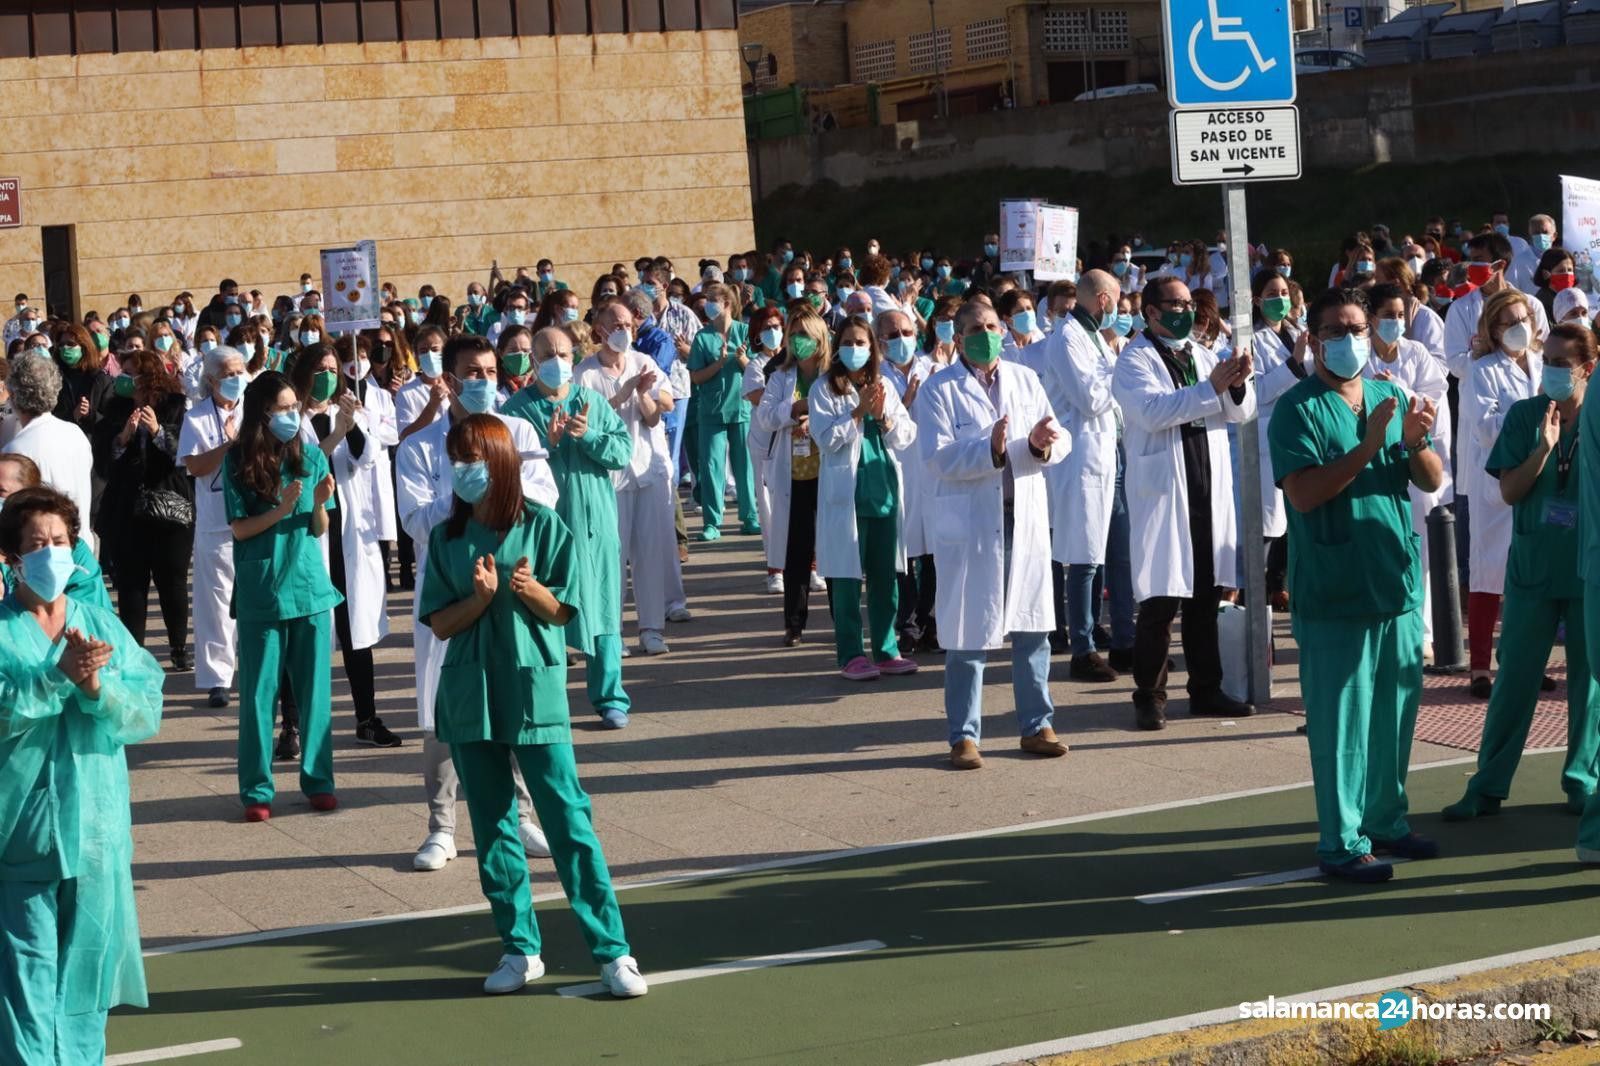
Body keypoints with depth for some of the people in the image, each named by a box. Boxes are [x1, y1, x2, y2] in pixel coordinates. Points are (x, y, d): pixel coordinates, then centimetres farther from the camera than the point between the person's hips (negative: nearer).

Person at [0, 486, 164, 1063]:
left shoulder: (102, 625, 7)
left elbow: (147, 713, -1)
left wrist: (94, 685, -17)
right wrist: (59, 675, -24)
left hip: (96, 827, 3)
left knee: (88, 963, 10)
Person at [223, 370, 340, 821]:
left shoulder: (311, 457, 2)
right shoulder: (239, 462, -3)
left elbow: (320, 529, 5)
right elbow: (240, 529, -5)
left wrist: (319, 504, -16)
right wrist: (280, 510, -19)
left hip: (310, 587, 2)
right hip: (260, 592, -2)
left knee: (314, 688, 6)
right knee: (259, 690, 3)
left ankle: (318, 780, 17)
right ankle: (257, 789, 10)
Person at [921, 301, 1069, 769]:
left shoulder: (1026, 380, 11)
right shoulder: (940, 390, -3)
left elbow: (1061, 441, 4)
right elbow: (938, 458, -14)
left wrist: (1042, 444, -19)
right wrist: (989, 450, -28)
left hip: (1026, 519, 4)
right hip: (969, 524, -4)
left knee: (1033, 629, 8)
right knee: (967, 634, -1)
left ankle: (1036, 726, 19)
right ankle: (963, 735, 8)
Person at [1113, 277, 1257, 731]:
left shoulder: (1203, 355, 15)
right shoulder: (1135, 360, -3)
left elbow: (1240, 412, 9)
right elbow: (1153, 410, -20)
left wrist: (1238, 384, -13)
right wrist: (1212, 388, -25)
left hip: (1210, 489, 6)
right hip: (1162, 492, -6)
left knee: (1206, 595, 10)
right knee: (1161, 600, -5)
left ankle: (1206, 689, 19)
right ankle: (1149, 696, 3)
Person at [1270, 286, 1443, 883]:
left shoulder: (1392, 399, 12)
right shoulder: (1298, 410, -7)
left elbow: (1432, 482, 7)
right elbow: (1303, 493, -18)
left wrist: (1414, 443, -14)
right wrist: (1366, 448, -25)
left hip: (1398, 583, 6)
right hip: (1333, 593, -6)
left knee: (1396, 712, 13)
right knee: (1341, 721, -3)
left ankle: (1386, 820, 27)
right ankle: (1342, 843, 3)